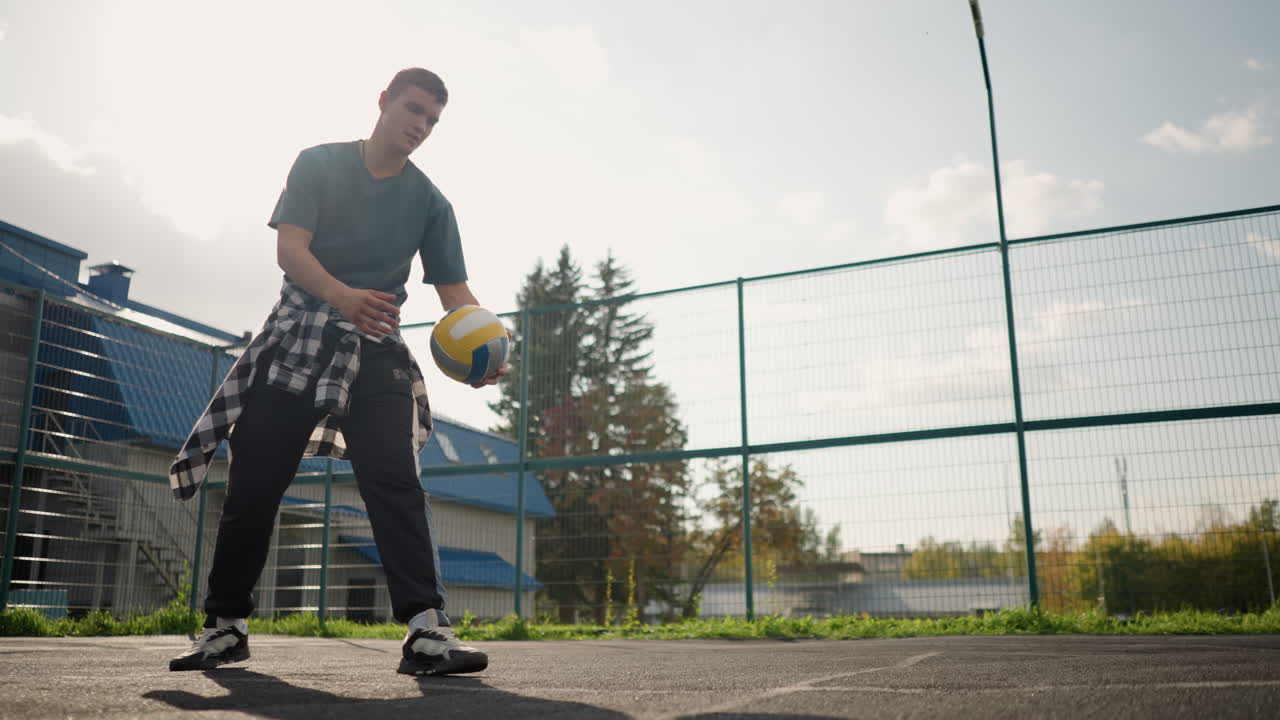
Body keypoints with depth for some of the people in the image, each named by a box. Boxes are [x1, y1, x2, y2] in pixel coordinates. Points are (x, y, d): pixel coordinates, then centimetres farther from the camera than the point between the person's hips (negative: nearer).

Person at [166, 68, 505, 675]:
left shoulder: (429, 202, 5)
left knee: (396, 482, -16)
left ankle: (426, 630, -23)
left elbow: (455, 291, -2)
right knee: (254, 484, 3)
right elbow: (289, 248, -12)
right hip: (298, 335, 0)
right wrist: (344, 297, -33)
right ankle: (225, 626, 19)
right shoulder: (319, 164, 2)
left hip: (377, 350, 1)